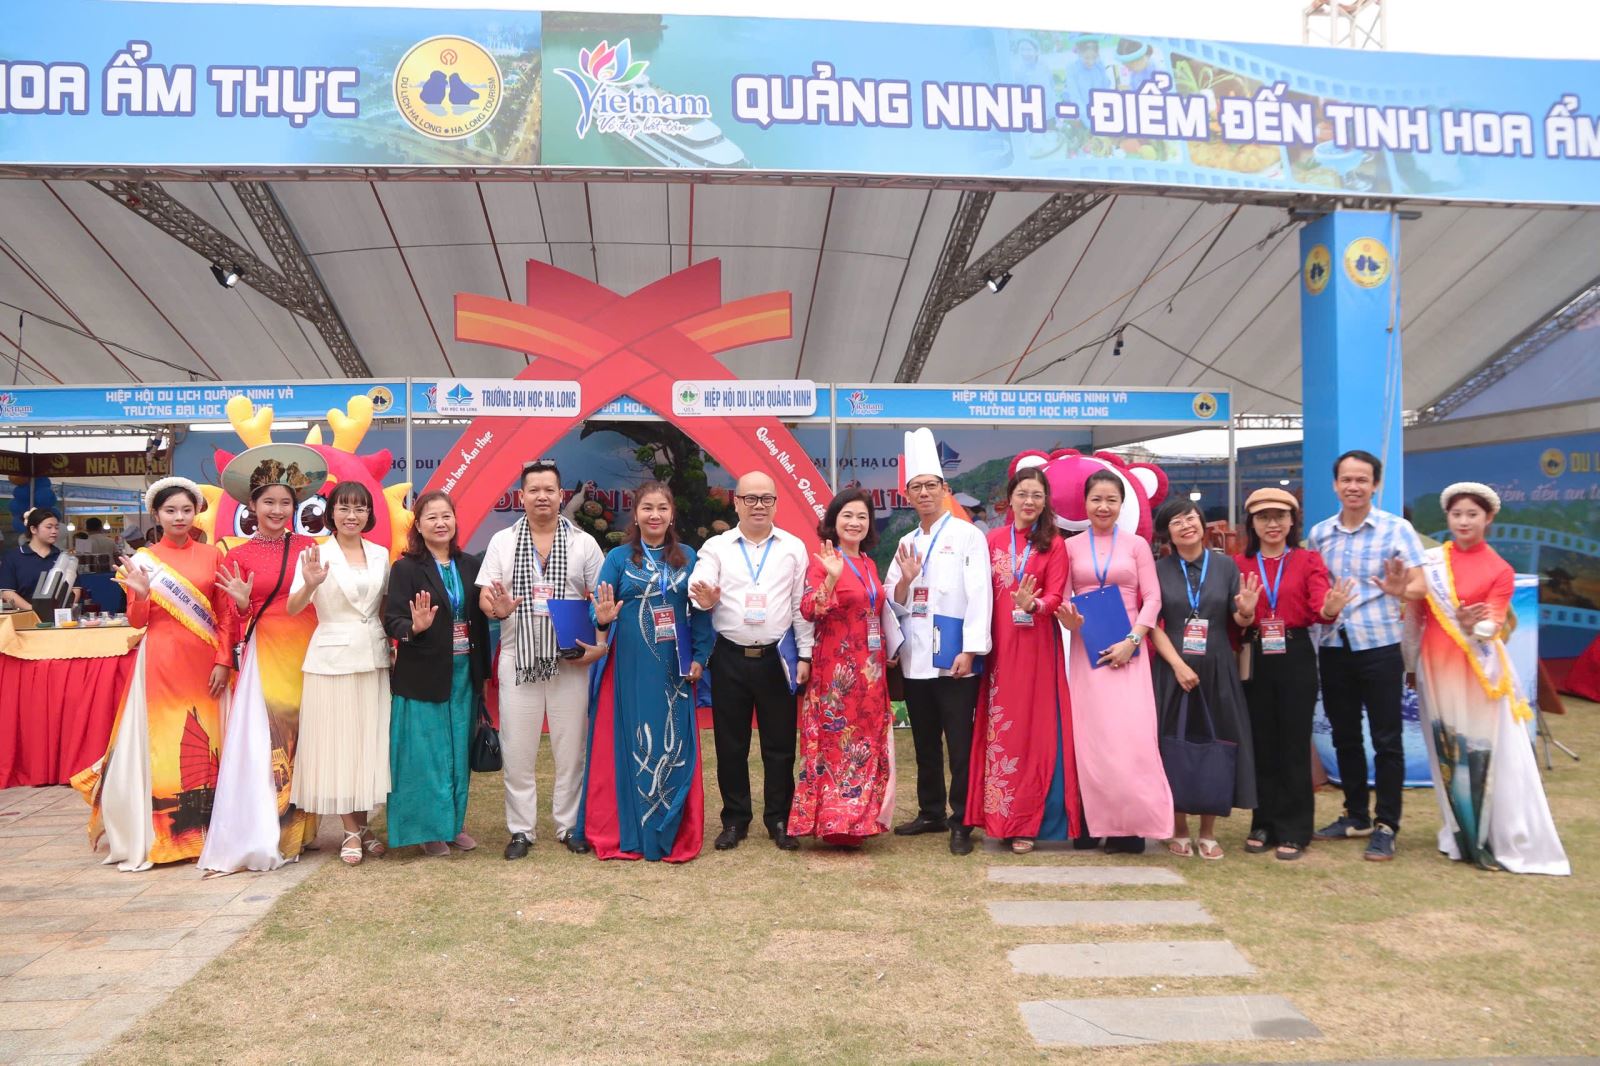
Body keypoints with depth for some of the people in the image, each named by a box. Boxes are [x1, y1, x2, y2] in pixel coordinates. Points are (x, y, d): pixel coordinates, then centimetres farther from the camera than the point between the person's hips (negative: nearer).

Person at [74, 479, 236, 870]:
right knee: (159, 740, 0)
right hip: (161, 662, -1)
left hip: (204, 662, 1)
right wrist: (141, 594, -16)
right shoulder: (142, 559, 3)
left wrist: (223, 660, -4)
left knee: (205, 742, 4)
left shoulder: (211, 555, 6)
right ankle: (159, 835, 8)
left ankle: (204, 828, 14)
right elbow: (138, 621, 3)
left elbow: (225, 615, 5)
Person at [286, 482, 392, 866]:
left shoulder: (380, 555, 8)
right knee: (338, 741, 1)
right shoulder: (316, 555, -4)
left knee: (370, 740, 8)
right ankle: (351, 832, 11)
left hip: (374, 657, 4)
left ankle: (363, 825, 20)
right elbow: (292, 609, -14)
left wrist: (389, 643, 5)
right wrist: (309, 585, -33)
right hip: (332, 658, -4)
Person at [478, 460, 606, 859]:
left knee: (571, 748, 6)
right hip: (518, 659, 0)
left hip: (571, 660, 0)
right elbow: (484, 595, 4)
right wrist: (497, 608, -19)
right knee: (517, 750, 4)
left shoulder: (584, 543, 5)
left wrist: (600, 643, -11)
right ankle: (520, 829, 16)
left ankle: (570, 826, 19)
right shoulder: (502, 542, 7)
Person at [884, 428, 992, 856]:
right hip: (915, 657, 6)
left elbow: (978, 594, -10)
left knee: (960, 743, -1)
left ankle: (961, 822, 6)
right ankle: (931, 812, 25)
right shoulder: (906, 543, 14)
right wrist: (905, 580, -7)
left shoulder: (967, 535, -3)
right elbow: (894, 604, 14)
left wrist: (970, 651, -17)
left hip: (954, 656, -6)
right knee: (925, 743, 14)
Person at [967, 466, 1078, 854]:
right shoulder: (993, 540, 7)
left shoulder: (1054, 544, 1)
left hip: (1036, 646, -2)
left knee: (1034, 728, 0)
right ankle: (1002, 816, 12)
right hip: (999, 644, 2)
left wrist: (1032, 605, -28)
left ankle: (1026, 821, 5)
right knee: (999, 730, 4)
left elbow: (1055, 596, -6)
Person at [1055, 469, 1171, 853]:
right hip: (1087, 649, 1)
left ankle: (1130, 824, 0)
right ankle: (1095, 821, 9)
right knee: (1090, 735, 1)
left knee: (1130, 732, -8)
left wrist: (1132, 640, -11)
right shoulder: (1071, 546, 7)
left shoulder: (1136, 544, 5)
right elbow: (1061, 597, 6)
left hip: (1127, 649, -1)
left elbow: (1152, 598, 0)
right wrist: (1068, 620, -16)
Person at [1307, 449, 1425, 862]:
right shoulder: (1319, 532, 7)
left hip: (1379, 646, -4)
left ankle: (1386, 826, 12)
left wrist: (1400, 590, -31)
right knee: (1344, 736, 14)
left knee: (1386, 740, 2)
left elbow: (1420, 585, -11)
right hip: (1333, 647, 4)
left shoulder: (1397, 528, -5)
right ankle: (1356, 816, 27)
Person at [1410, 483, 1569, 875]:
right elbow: (1416, 611, 8)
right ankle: (1462, 835, 20)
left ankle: (1502, 842, 7)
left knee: (1485, 754, -3)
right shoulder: (1430, 560, 6)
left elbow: (1492, 624, -9)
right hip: (1437, 668, 3)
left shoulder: (1499, 570, -2)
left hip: (1479, 672, -3)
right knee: (1449, 754, 8)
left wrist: (1473, 626, -29)